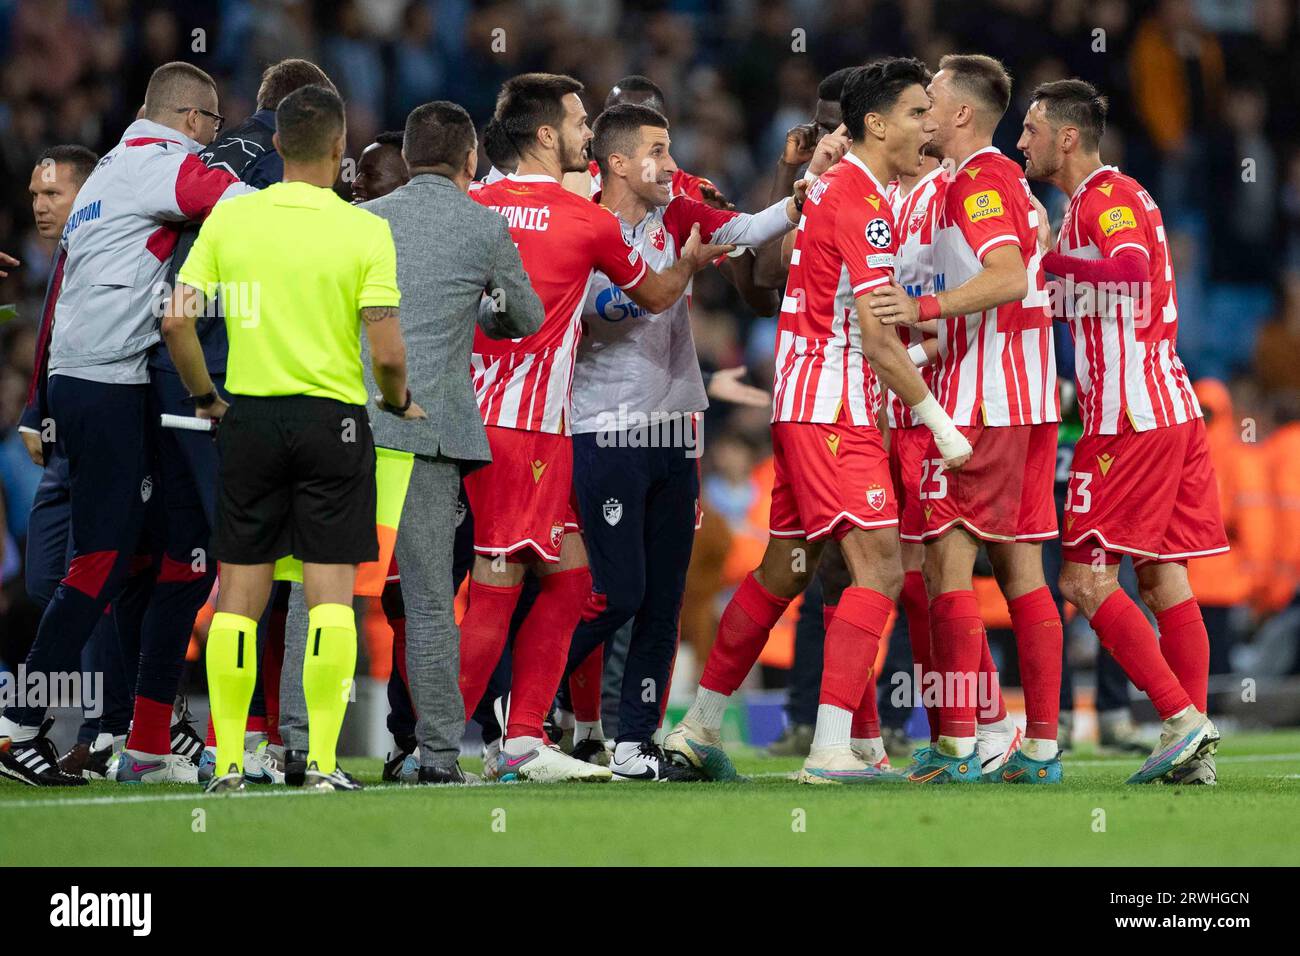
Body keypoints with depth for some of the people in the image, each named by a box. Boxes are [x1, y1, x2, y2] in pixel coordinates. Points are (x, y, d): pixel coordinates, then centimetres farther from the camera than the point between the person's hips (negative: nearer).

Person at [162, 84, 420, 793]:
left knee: (238, 595, 7)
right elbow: (386, 352, -13)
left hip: (249, 417, 2)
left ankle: (228, 762, 7)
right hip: (334, 418, -2)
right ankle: (322, 761, -3)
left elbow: (176, 320, -3)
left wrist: (205, 397, 12)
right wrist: (399, 403, 8)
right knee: (330, 593, 1)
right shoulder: (365, 231, -8)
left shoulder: (229, 219, -1)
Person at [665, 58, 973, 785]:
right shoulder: (863, 202, -14)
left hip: (802, 402, 10)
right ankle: (832, 749, -20)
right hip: (833, 408, -10)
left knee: (785, 569, 17)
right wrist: (943, 426, -15)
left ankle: (699, 726, 24)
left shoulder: (832, 188, 15)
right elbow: (878, 338, -18)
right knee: (880, 567, -13)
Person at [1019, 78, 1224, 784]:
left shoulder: (1109, 195, -9)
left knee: (1087, 579, -8)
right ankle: (1195, 750, 2)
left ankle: (1182, 718, -14)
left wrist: (1046, 259, -29)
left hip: (1131, 419, -10)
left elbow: (1133, 267, -30)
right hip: (1170, 409, 10)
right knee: (1163, 577, 6)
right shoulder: (1095, 199, 22)